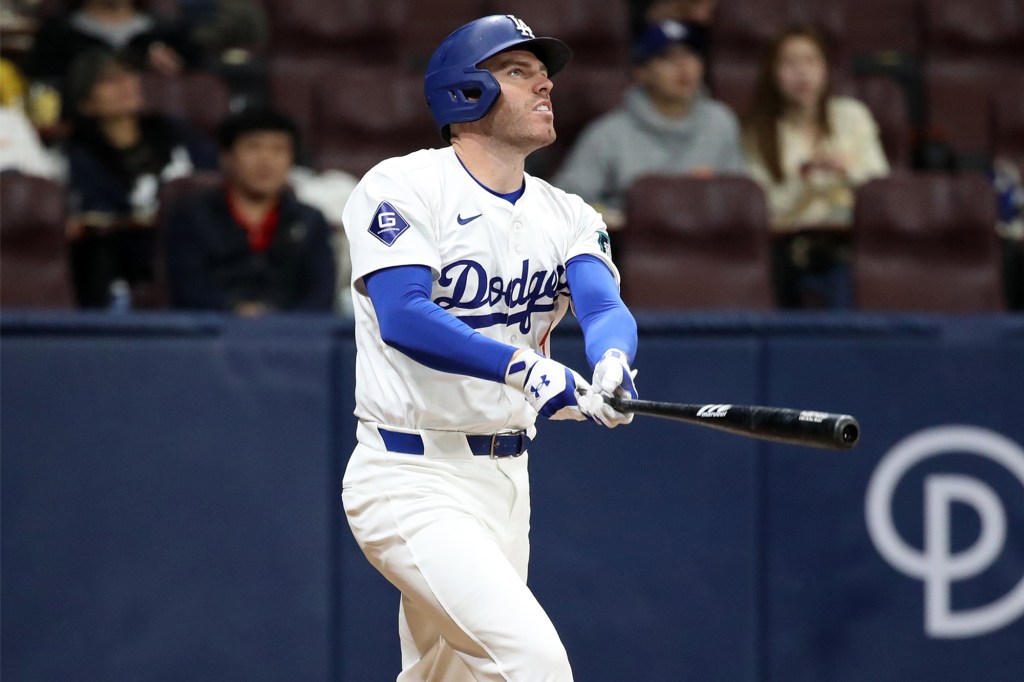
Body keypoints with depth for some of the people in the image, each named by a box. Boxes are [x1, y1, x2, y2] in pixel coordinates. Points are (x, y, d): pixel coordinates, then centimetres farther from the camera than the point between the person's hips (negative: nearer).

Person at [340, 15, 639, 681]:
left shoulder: (567, 216, 10)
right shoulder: (404, 188, -8)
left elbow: (606, 307, -9)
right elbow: (401, 318, -23)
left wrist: (610, 362, -33)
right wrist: (521, 367, -35)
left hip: (508, 479, 7)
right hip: (413, 480, -7)